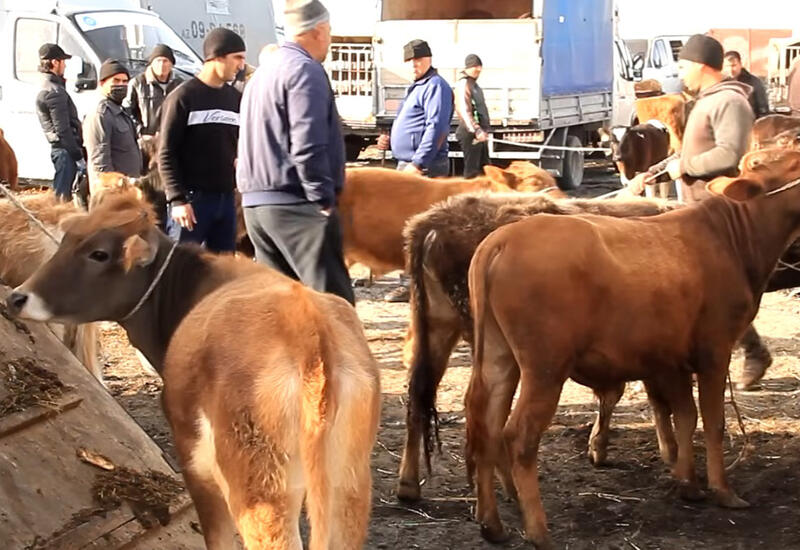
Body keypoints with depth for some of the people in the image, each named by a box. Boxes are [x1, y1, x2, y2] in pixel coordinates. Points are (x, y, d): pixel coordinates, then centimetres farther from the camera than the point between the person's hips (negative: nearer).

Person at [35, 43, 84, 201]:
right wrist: (79, 156, -17)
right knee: (63, 195, -8)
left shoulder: (46, 89, 17)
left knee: (62, 194, 15)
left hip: (58, 149, 10)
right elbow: (63, 129, -20)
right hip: (65, 150, -10)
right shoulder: (55, 92, -16)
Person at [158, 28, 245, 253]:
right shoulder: (183, 97, -5)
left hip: (226, 198, 6)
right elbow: (167, 154, -8)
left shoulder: (235, 98, 13)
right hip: (192, 198, -6)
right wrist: (177, 199, -16)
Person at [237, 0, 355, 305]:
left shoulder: (264, 71, 20)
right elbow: (307, 145, -19)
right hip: (294, 203, -10)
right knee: (332, 301, -11)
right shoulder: (305, 70, -10)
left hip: (256, 201, 10)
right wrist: (324, 199, -15)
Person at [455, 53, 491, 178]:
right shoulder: (463, 84, -13)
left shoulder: (474, 84, 17)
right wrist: (476, 131, -26)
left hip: (480, 132, 10)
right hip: (470, 133, -10)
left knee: (484, 168, 14)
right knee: (472, 169, -7)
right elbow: (464, 110, -22)